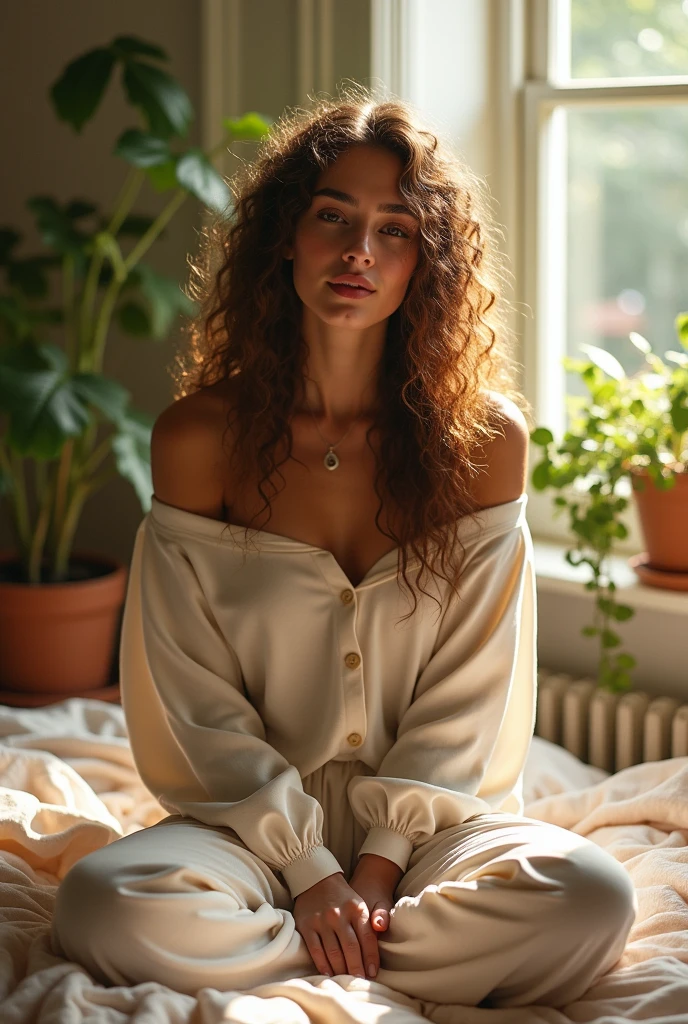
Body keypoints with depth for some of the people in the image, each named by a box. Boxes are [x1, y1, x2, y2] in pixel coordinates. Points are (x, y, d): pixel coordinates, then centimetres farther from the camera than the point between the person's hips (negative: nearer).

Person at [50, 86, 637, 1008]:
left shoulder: (485, 438, -2)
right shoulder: (199, 438, -4)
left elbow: (469, 697, -2)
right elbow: (195, 705, -5)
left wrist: (381, 859, -12)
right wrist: (308, 870, -13)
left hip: (431, 814, 1)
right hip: (259, 820, -1)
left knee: (592, 899, -29)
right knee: (105, 905, -31)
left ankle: (271, 965, -14)